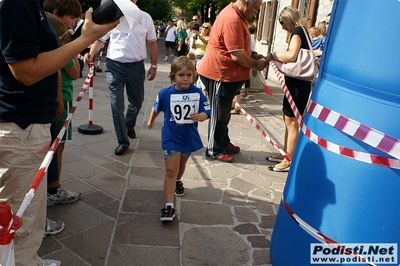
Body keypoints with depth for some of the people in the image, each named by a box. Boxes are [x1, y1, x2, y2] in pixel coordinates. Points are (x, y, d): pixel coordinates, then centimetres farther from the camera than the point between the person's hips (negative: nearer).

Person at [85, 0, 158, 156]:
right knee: (116, 105, 0)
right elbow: (100, 39, 0)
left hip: (137, 66, 2)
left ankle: (129, 125, 45)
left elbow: (152, 43, 8)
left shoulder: (145, 18, 3)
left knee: (137, 101, 16)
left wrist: (153, 65, 4)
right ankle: (123, 141, 10)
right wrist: (91, 54, -18)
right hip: (115, 65, -1)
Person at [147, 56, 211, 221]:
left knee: (182, 164, 26)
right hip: (171, 138, -2)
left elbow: (206, 113, -14)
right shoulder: (165, 94, -14)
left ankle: (178, 181, 57)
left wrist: (199, 116, -36)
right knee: (171, 170, -8)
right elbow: (156, 108, 6)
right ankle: (169, 206, -6)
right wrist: (151, 120, 21)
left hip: (189, 137, 3)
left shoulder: (198, 93, -13)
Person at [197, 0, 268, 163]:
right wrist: (256, 64, -9)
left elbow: (239, 48, 22)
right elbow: (237, 56, -25)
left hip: (227, 73, 10)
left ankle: (224, 143, 32)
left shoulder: (235, 15, 11)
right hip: (220, 73, -10)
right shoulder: (233, 20, -23)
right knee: (219, 114, 1)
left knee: (224, 113, 19)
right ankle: (214, 150, 13)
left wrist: (252, 56, 8)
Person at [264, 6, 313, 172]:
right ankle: (285, 155, 26)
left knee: (291, 121, -5)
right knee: (288, 120, 16)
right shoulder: (300, 32, 19)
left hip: (297, 83, -10)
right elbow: (293, 58, 10)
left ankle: (289, 162, 2)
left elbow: (291, 55, -27)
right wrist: (277, 58, 0)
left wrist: (273, 55, -13)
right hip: (296, 82, 10)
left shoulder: (297, 31, -10)